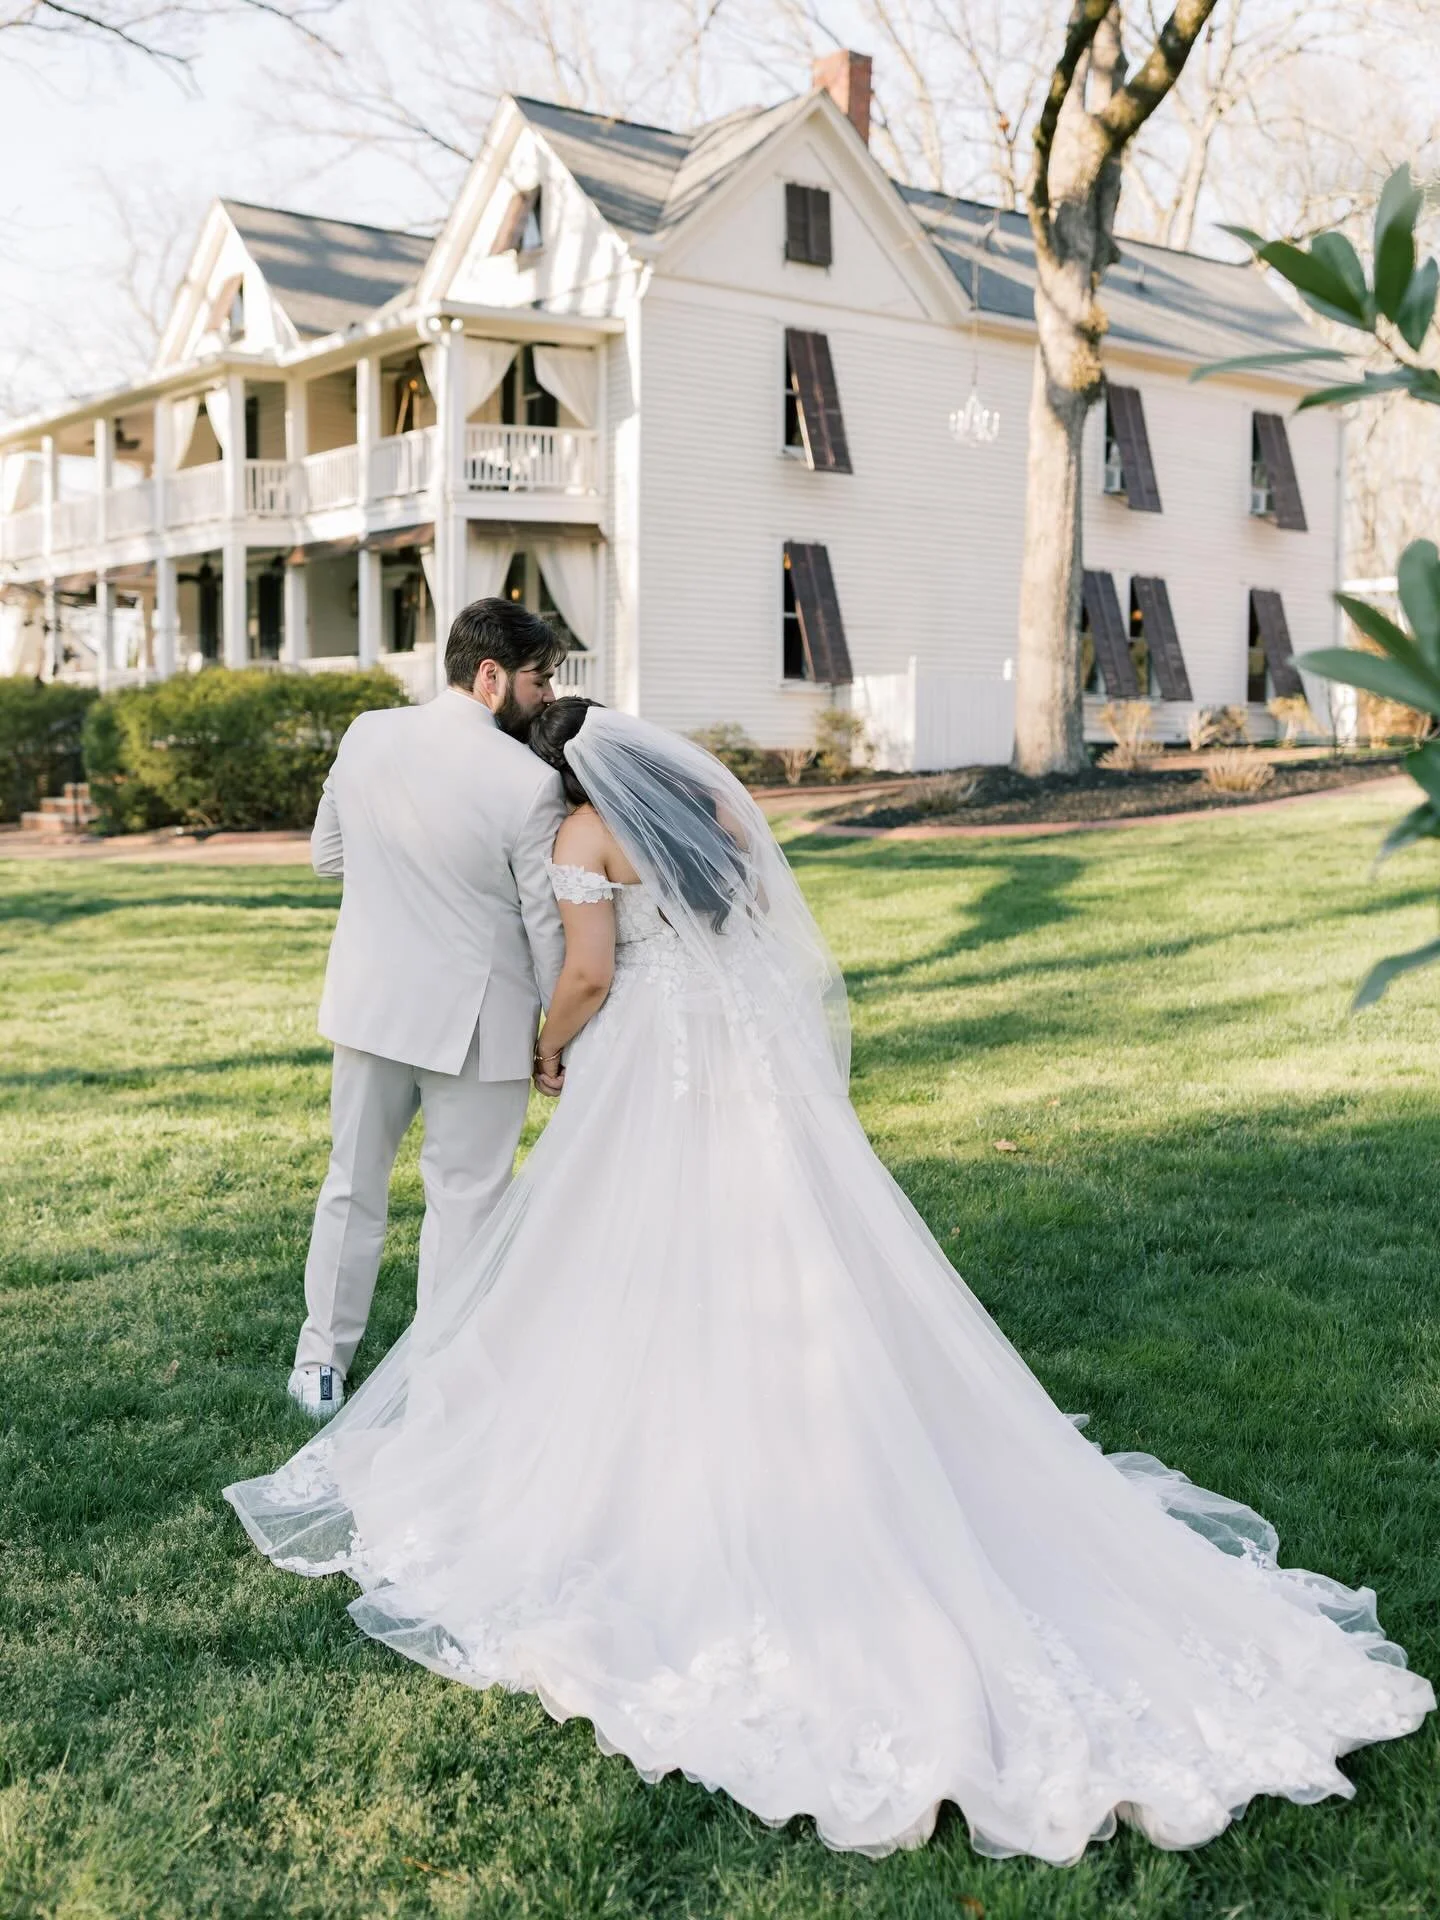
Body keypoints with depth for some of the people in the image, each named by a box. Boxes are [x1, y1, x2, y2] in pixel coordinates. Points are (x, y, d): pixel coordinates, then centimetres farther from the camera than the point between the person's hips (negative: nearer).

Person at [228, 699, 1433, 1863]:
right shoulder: (716, 801, 13)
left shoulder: (585, 834, -2)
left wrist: (551, 1050, 8)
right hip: (763, 1054, 5)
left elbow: (590, 974, -11)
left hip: (653, 1068, -5)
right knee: (802, 1292, 8)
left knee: (644, 1291, 5)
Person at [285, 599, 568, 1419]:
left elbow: (327, 853, 9)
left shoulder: (367, 735, -4)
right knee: (464, 1200, 10)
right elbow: (549, 924, -11)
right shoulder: (529, 782, -18)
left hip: (370, 1002, 5)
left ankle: (322, 1366, 29)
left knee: (354, 1186, 18)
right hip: (475, 1021, -5)